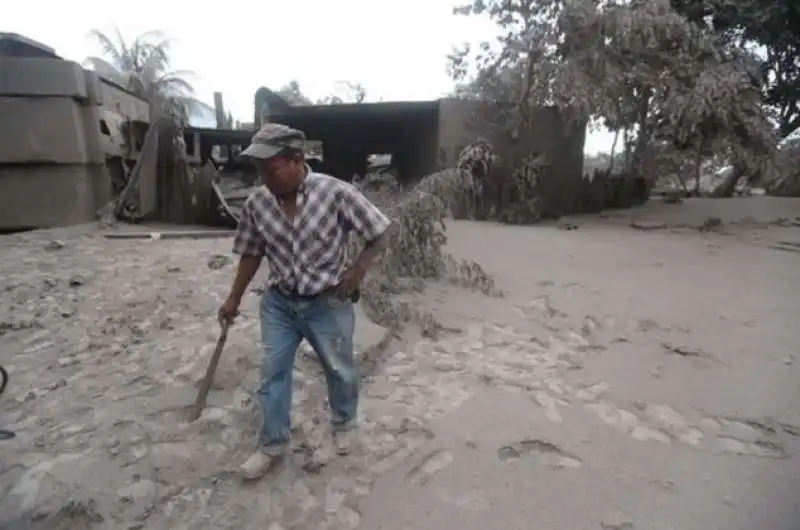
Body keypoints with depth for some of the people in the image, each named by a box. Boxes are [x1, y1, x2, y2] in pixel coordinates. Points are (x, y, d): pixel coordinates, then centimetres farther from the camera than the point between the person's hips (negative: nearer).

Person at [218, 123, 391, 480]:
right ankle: (273, 444, 33)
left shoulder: (336, 192, -19)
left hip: (328, 303, -3)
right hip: (278, 302, 4)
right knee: (272, 373, 11)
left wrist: (358, 269, -21)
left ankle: (345, 422, 45)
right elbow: (251, 254, 7)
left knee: (340, 370, 15)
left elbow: (378, 234, -10)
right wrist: (234, 298, 10)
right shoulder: (256, 203, -6)